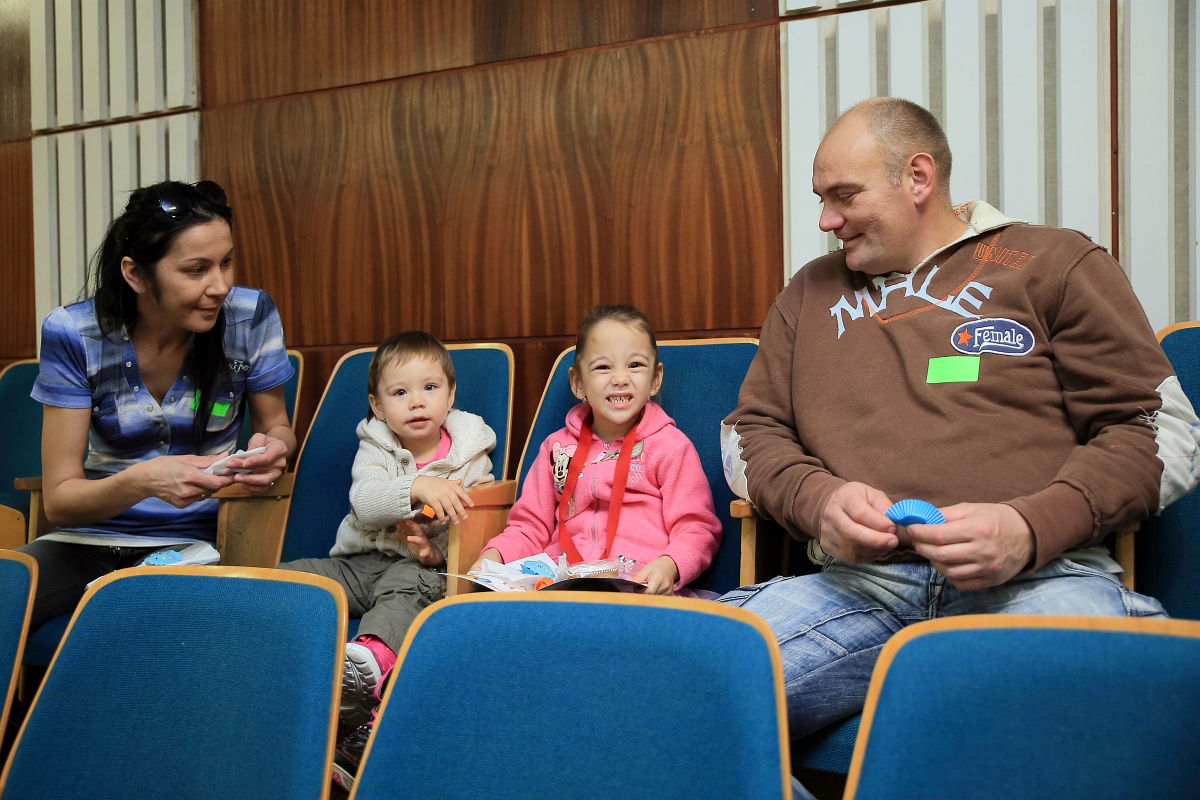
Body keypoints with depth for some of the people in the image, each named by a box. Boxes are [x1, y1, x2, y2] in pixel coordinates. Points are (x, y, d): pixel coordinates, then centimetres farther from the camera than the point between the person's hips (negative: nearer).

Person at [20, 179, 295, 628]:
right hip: (90, 537, 0)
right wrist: (141, 481, -30)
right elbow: (58, 498, -9)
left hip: (194, 542, 0)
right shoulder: (72, 334, -9)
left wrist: (273, 447, -16)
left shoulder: (251, 317, -8)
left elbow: (276, 425, 9)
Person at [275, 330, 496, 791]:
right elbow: (364, 503, -16)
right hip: (359, 560, 4)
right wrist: (418, 488, -34)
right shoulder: (375, 447, 5)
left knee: (407, 583, -38)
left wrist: (435, 547, -16)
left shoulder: (471, 454, 3)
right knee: (288, 576, -17)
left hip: (421, 568, -4)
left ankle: (369, 660, -65)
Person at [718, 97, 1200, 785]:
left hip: (1036, 579, -2)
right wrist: (818, 498, -2)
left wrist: (1031, 526, -10)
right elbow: (750, 432, 22)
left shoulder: (1055, 263, 13)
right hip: (855, 585, 3)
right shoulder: (811, 293, 24)